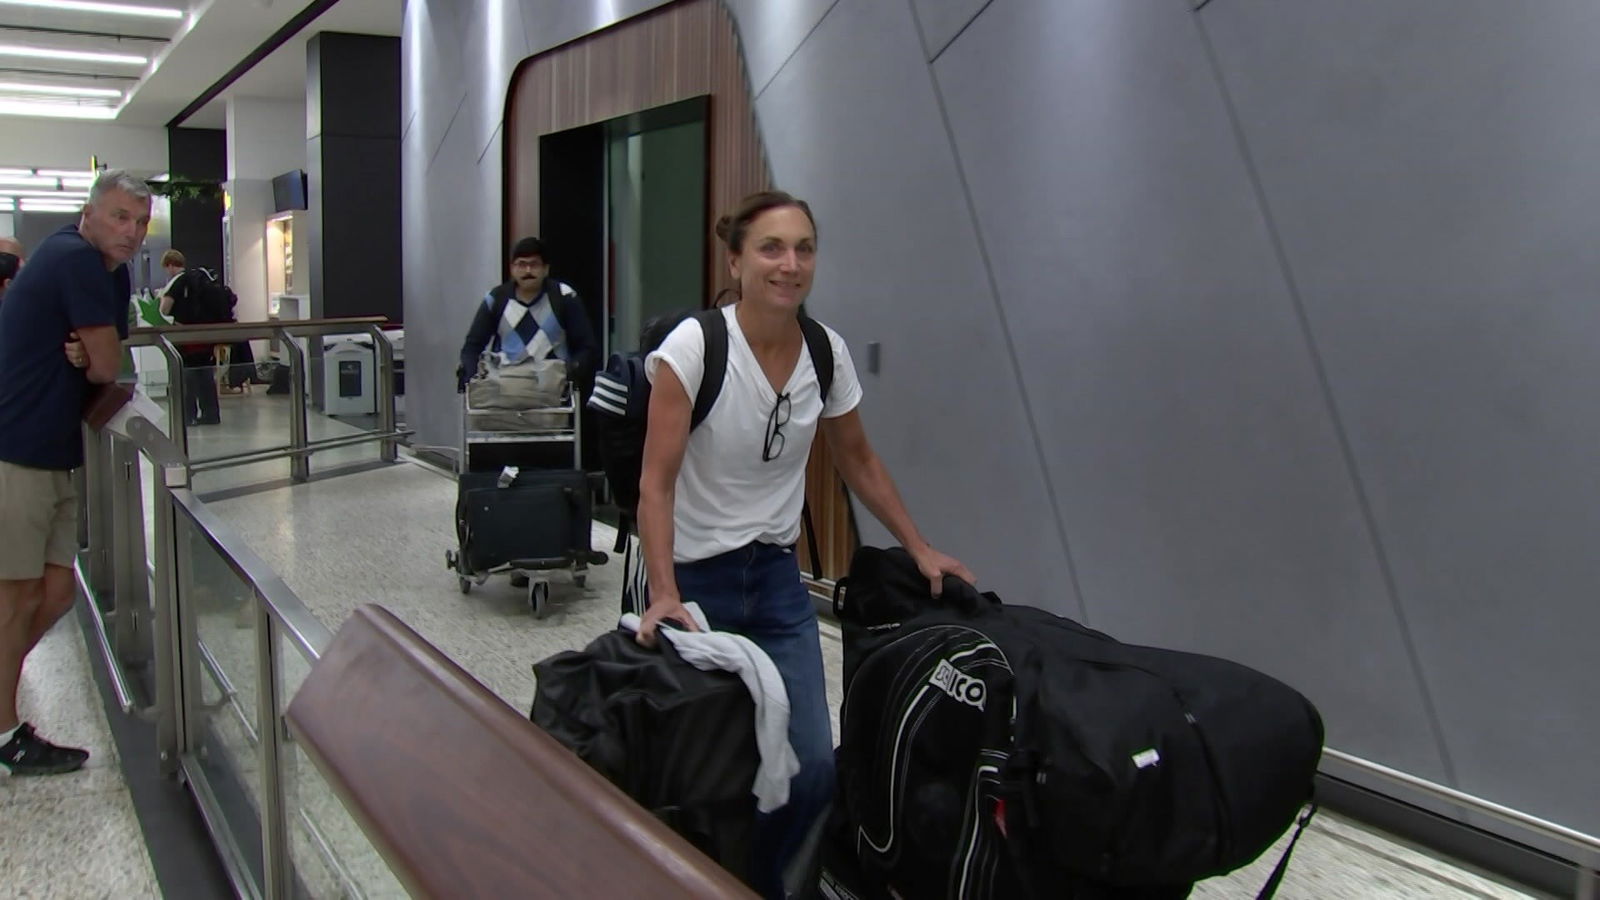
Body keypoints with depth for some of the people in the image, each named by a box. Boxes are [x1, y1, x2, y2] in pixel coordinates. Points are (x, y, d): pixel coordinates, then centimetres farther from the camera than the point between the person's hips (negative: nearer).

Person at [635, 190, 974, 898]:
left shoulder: (828, 352, -3)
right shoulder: (694, 347, -18)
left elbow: (857, 461, 11)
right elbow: (656, 482, -17)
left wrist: (920, 548, 11)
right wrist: (664, 597, -26)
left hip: (777, 578, 4)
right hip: (695, 579, -4)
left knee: (812, 764, -4)